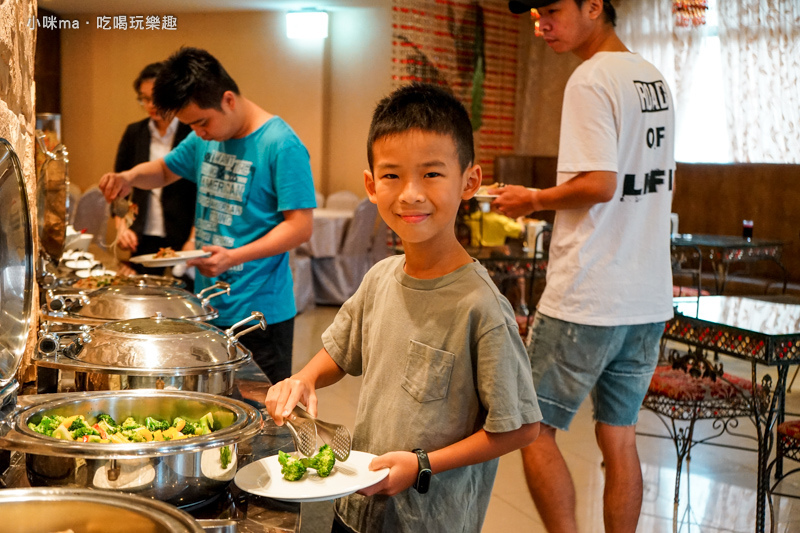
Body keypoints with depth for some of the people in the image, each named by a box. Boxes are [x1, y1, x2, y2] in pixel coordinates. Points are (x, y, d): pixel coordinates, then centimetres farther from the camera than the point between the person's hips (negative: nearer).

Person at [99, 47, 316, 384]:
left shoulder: (281, 145, -16)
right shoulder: (205, 139, 9)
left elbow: (300, 227, -18)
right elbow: (165, 169, 26)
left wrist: (234, 257, -27)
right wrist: (130, 177, 3)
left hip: (260, 312, -7)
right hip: (208, 306, 7)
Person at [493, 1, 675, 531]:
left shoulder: (591, 80, -13)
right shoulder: (655, 79, 13)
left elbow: (600, 184, -22)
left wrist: (534, 199, -6)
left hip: (587, 298, -8)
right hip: (649, 298, 8)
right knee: (619, 434, 15)